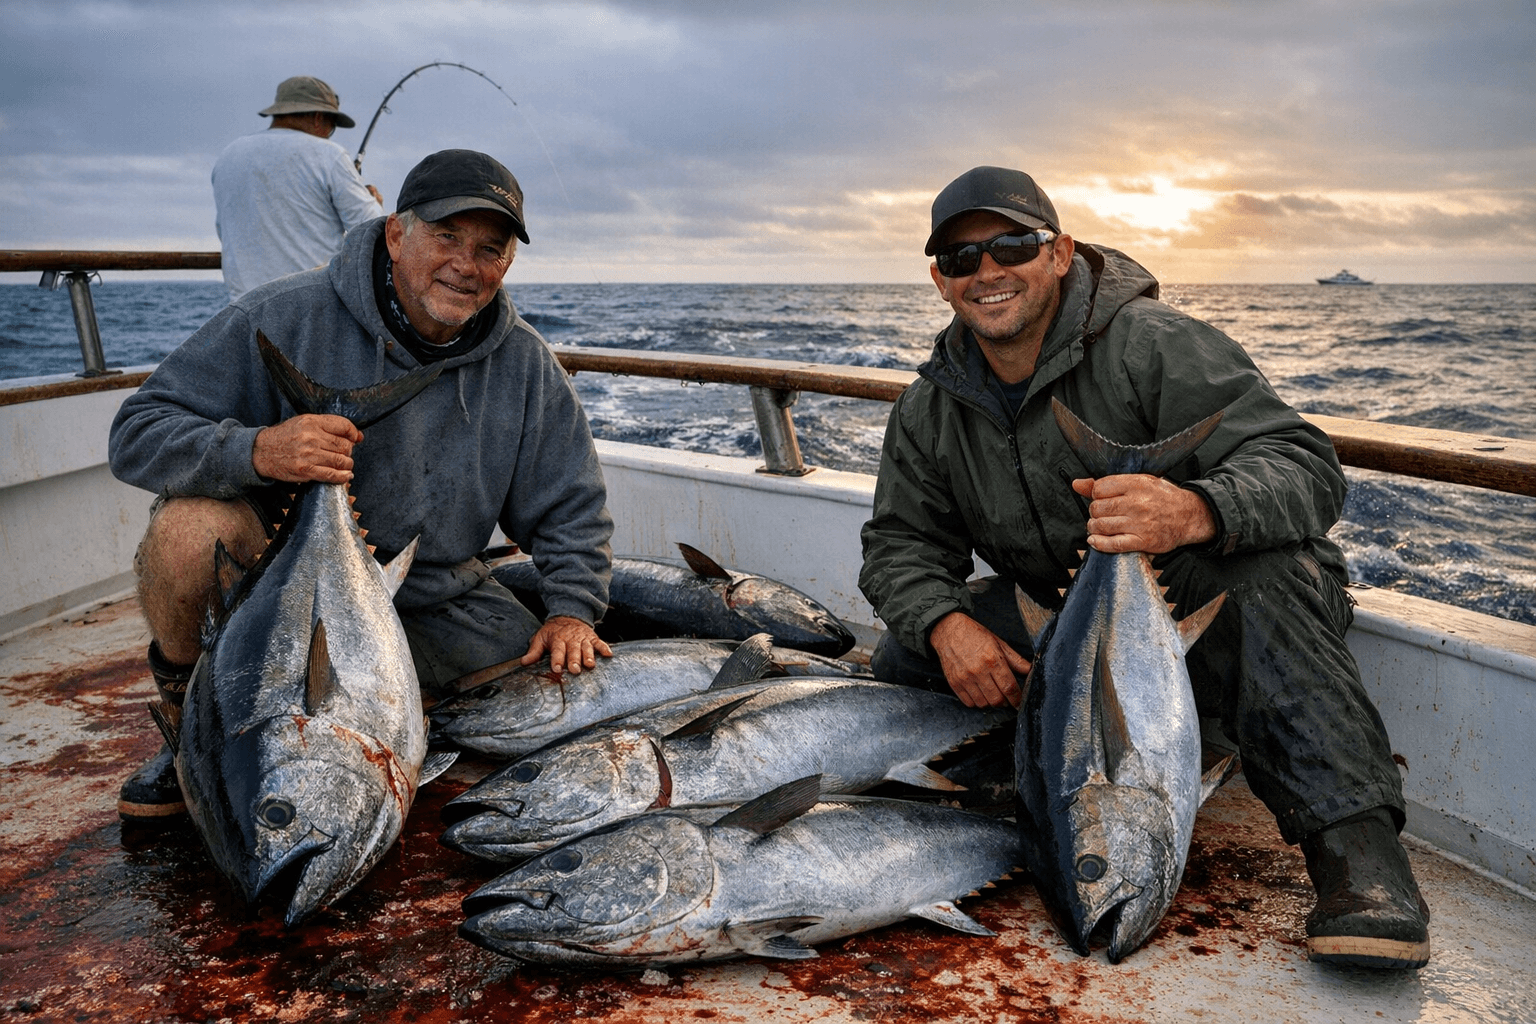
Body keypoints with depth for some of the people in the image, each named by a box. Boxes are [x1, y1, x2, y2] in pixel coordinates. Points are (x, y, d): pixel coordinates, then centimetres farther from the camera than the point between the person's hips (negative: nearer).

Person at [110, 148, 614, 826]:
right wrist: (256, 451, -36)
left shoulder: (527, 366, -4)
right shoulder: (283, 318, -16)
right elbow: (137, 435, -17)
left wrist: (572, 610, -11)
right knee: (192, 526, -32)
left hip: (438, 602, 4)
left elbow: (573, 509, 5)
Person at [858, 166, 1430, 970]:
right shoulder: (930, 409, -1)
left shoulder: (1152, 344, -20)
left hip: (1218, 625, -4)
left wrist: (1195, 512, -51)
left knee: (1262, 563, -39)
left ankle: (1355, 842, -38)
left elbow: (1304, 465, -27)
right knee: (905, 661, -13)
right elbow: (903, 541, 3)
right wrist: (944, 623, -21)